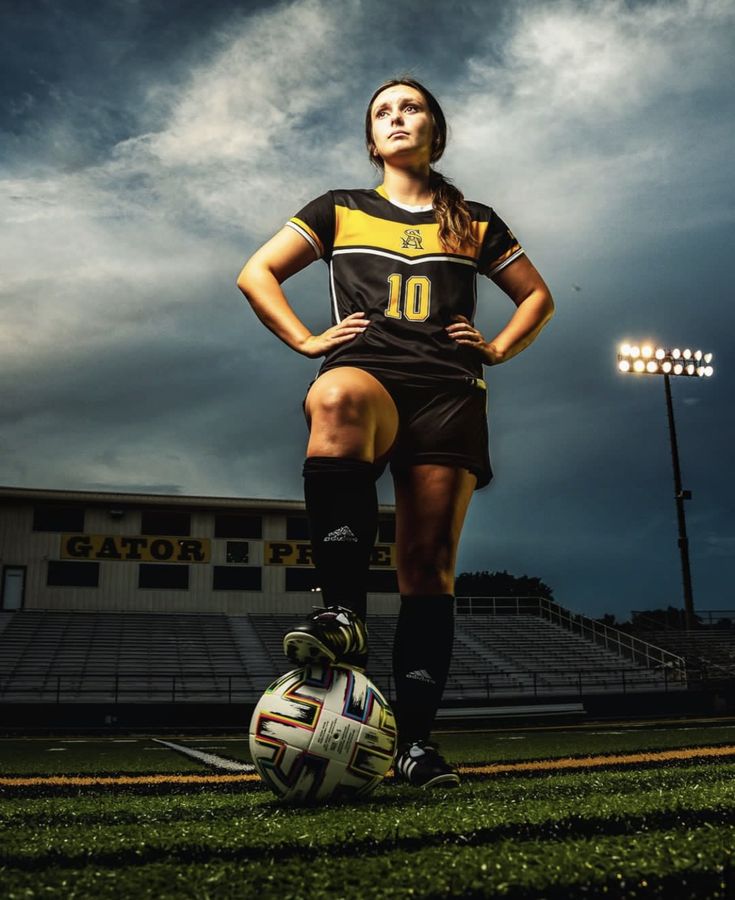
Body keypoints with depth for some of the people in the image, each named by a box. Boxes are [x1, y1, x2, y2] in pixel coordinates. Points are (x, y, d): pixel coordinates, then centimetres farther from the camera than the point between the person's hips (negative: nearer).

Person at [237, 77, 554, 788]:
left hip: (448, 393, 2)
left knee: (428, 563, -9)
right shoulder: (339, 211, 21)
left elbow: (537, 296, 30)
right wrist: (307, 339, 5)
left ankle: (414, 742, -4)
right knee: (338, 399, -41)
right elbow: (256, 274, 18)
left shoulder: (474, 222, 24)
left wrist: (497, 349, 13)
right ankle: (344, 613, -43)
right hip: (367, 370, -1)